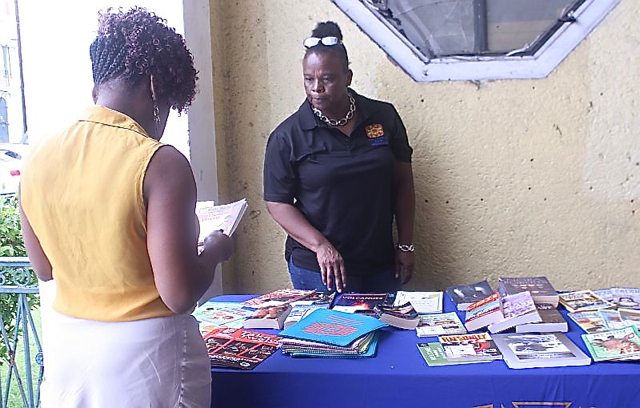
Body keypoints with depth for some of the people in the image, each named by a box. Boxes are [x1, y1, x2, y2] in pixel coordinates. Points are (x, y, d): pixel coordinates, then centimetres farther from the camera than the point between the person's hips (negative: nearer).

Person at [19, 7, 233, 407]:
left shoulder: (39, 157, -4)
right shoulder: (160, 164, -22)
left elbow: (45, 268, 9)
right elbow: (180, 295, -21)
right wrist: (215, 249, -3)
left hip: (66, 344, 5)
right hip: (145, 350, -5)